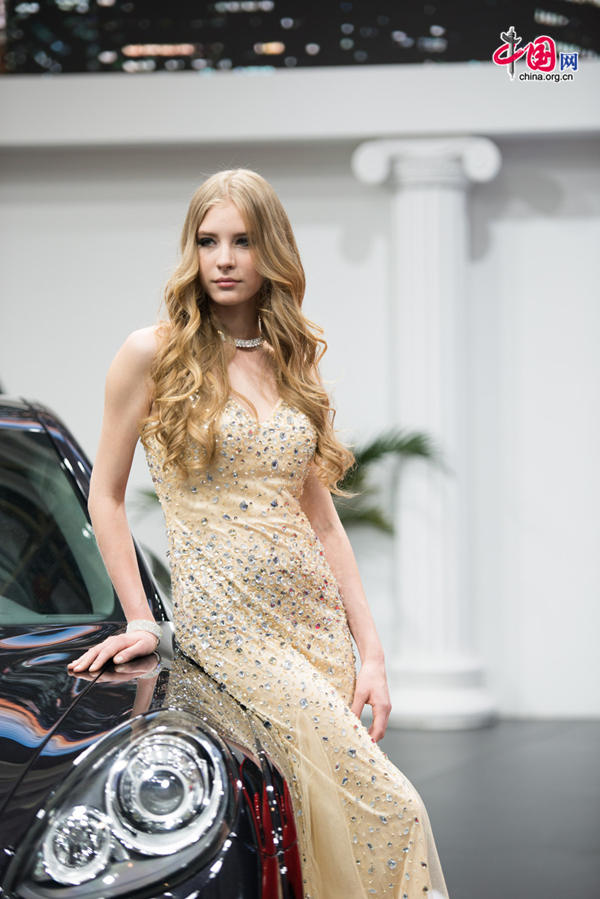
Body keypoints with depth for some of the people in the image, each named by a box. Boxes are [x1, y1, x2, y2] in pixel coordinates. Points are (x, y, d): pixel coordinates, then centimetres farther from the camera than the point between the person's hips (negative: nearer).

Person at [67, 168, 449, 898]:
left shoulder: (295, 363, 12)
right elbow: (105, 496, 4)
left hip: (317, 619, 5)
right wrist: (140, 621, -2)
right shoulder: (154, 354, -2)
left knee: (326, 822, 0)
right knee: (388, 811, -14)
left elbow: (321, 517, 12)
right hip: (226, 625, -5)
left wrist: (370, 649, 6)